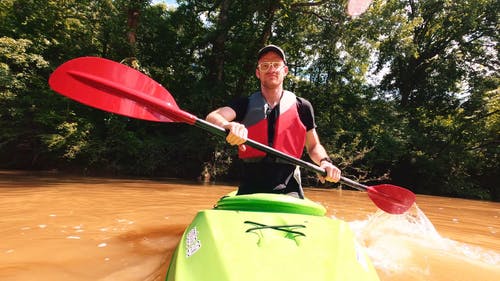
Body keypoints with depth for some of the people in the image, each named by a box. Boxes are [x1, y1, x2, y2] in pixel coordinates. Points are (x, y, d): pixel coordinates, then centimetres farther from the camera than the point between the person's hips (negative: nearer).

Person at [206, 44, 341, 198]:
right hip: (250, 188, 1)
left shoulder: (302, 107, 5)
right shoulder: (245, 104, 5)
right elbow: (212, 117, -12)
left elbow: (313, 146, 14)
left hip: (287, 189, 0)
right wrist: (229, 125, -35)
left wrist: (324, 161, -7)